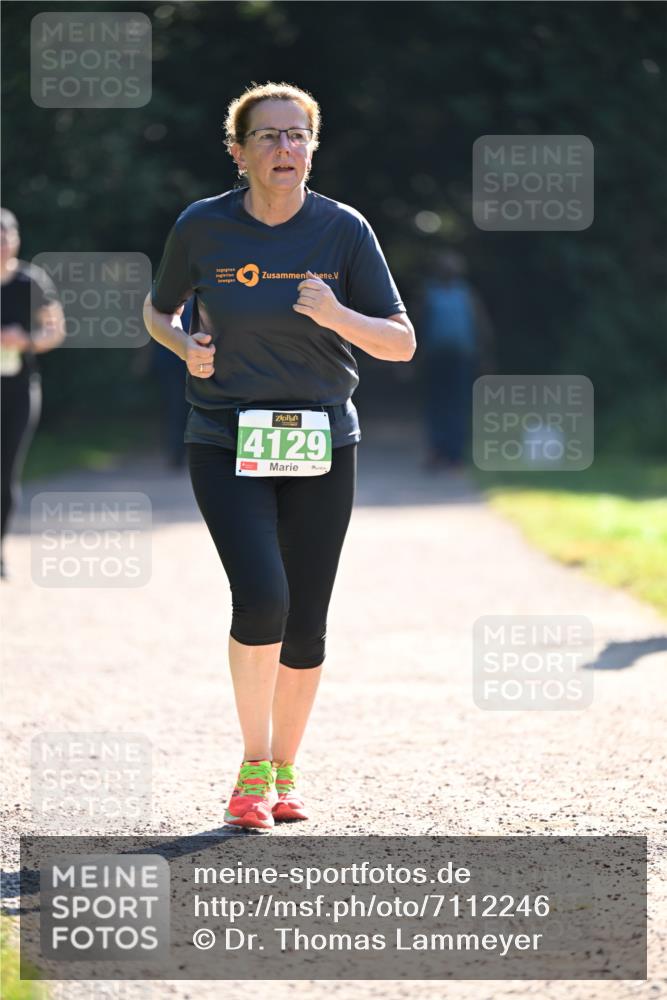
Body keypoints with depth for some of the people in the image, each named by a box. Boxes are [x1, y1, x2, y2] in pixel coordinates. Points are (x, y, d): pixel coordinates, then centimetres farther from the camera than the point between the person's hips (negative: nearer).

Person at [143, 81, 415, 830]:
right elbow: (158, 311, 14)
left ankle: (284, 771, 24)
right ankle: (253, 767, -2)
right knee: (261, 599, -20)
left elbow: (401, 344, -3)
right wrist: (186, 346, -8)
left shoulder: (344, 231, -3)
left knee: (305, 626, 4)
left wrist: (338, 316, -21)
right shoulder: (201, 228, -4)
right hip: (226, 446, -2)